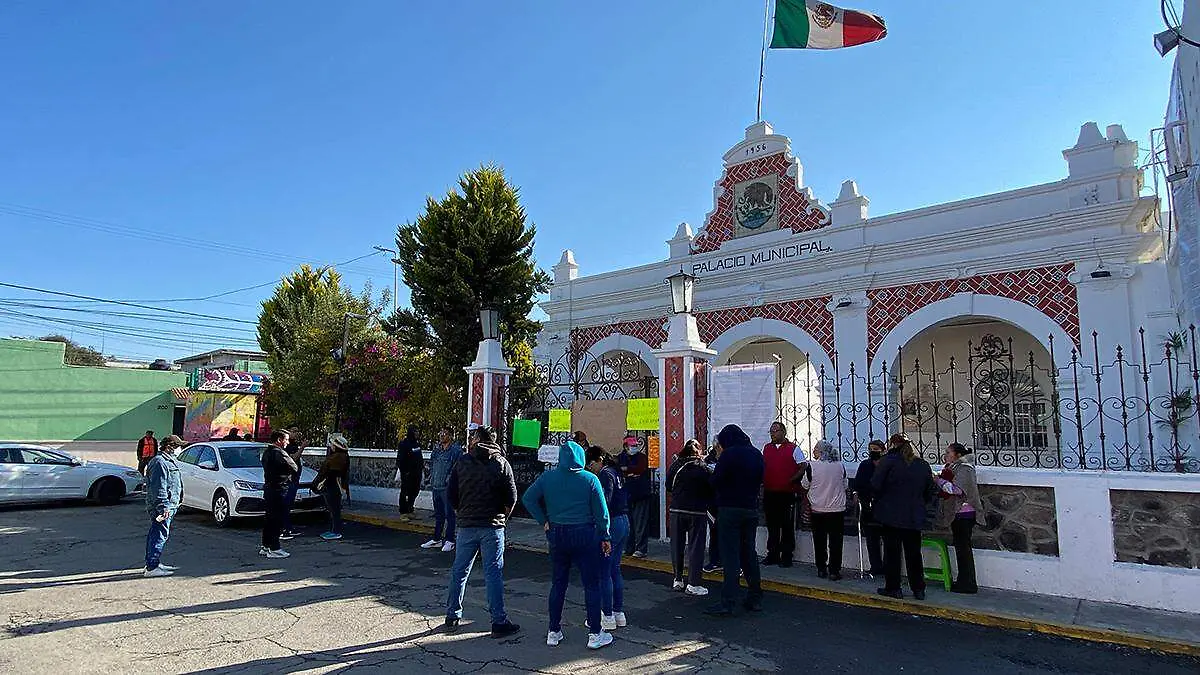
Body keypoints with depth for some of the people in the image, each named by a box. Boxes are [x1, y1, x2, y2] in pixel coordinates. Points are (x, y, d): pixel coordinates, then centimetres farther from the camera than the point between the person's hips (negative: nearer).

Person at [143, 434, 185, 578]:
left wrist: (171, 506, 28)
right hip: (163, 507, -11)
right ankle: (152, 568, -8)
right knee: (160, 536, -10)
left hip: (169, 506, 11)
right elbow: (158, 488, -21)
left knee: (156, 535, 16)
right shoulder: (159, 462, -16)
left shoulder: (167, 461, 19)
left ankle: (155, 563, 24)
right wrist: (164, 507, -24)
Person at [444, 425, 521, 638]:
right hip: (492, 527, -2)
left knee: (459, 571, 14)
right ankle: (499, 623, 5)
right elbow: (511, 497, -5)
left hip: (466, 526, 2)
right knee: (493, 573, 2)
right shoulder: (501, 463, -3)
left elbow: (450, 493, 1)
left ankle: (452, 616, 24)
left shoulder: (462, 462, 0)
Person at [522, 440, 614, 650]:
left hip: (557, 535, 3)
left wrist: (544, 521, 1)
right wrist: (605, 537, 3)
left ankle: (554, 632, 20)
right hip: (585, 534, -3)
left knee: (558, 584, 13)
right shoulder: (590, 479, -6)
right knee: (591, 584, 5)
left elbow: (528, 498, -3)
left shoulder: (548, 477, 0)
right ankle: (595, 634, 9)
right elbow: (601, 512, -5)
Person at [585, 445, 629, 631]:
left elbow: (605, 502, -21)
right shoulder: (616, 472, 14)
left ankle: (608, 617, 5)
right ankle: (619, 613, 21)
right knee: (615, 569, 16)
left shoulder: (605, 474, -13)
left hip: (611, 523, -10)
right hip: (624, 521, 10)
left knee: (604, 571, -1)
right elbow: (626, 498, 17)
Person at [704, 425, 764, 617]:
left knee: (730, 556, -6)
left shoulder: (729, 454, -11)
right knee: (749, 553, 15)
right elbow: (760, 480, 16)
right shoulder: (757, 454, 10)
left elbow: (715, 481, -12)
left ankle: (728, 603, -7)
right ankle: (755, 599, 20)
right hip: (752, 509, 7)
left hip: (730, 509, -7)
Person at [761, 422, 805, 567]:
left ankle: (787, 556, 10)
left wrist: (791, 480, -11)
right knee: (772, 525, 10)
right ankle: (772, 554, 19)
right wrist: (762, 481, 1)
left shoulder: (793, 449, 0)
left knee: (787, 526, 2)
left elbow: (803, 467, -2)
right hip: (769, 492, 4)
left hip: (787, 493, -4)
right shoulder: (766, 448, 13)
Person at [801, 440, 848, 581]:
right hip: (838, 509, 1)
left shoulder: (811, 466, -14)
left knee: (820, 542, 11)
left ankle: (822, 569, 17)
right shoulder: (840, 466, -5)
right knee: (836, 542, 6)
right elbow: (844, 486, 10)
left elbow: (805, 485, -1)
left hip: (818, 510, -1)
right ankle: (834, 571, 6)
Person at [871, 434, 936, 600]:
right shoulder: (923, 464, 7)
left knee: (892, 551, 4)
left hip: (892, 515, -5)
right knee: (914, 552, 13)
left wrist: (879, 501, 4)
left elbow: (875, 485, -14)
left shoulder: (888, 461, -10)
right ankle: (918, 589, 18)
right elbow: (930, 492, 13)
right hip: (915, 517, 5)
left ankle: (893, 588, 9)